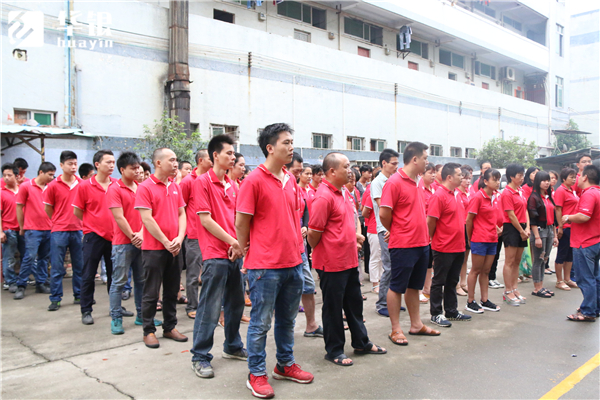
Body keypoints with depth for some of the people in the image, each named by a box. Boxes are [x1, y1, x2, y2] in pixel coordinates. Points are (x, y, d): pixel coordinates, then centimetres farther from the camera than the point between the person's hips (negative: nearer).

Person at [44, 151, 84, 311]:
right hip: (59, 231, -2)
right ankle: (55, 299, 11)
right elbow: (48, 208, 6)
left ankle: (79, 296, 22)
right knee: (57, 268, 2)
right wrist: (60, 222, 10)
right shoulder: (53, 185, -3)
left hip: (78, 230, 2)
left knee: (79, 266, 10)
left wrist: (81, 222, 5)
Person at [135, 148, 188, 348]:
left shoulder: (175, 187, 9)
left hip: (174, 248, 6)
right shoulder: (145, 187, -9)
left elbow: (181, 214, 10)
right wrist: (166, 242, -13)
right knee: (151, 292, 4)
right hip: (154, 248, -6)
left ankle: (170, 327, 26)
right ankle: (149, 331, 17)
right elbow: (147, 219, -14)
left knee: (172, 290, 13)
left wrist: (179, 238, -6)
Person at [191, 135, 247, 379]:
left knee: (236, 304, 16)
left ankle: (233, 347, 33)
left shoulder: (233, 185, 13)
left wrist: (238, 244, -1)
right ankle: (200, 357, 11)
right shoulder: (202, 182, -8)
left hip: (235, 253, 7)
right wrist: (233, 242, -11)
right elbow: (205, 219, -12)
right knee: (210, 309, -2)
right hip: (215, 254, -7)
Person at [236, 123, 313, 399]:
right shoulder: (254, 180, -12)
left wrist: (297, 249, 14)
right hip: (265, 265, -7)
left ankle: (285, 364, 35)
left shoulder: (291, 180, 9)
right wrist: (249, 253, 2)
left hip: (293, 262, 7)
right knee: (261, 322, 5)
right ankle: (257, 374, 20)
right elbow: (241, 222, -8)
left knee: (287, 318, 19)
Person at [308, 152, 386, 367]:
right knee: (333, 307, 6)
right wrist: (319, 252, -3)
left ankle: (361, 343, 36)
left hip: (350, 259, 9)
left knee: (354, 302, 20)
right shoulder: (324, 196, -20)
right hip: (332, 263, -9)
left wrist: (356, 234, 11)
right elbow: (314, 232, -19)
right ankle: (334, 351, 21)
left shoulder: (344, 191, 9)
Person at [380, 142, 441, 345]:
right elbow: (384, 214, -18)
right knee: (397, 287, 3)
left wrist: (423, 236, 14)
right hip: (403, 245, -8)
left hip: (421, 243, 8)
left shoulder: (415, 182, 12)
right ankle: (395, 330, 13)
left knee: (414, 286, 17)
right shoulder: (395, 182, -15)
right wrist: (397, 232, -2)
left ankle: (416, 324, 29)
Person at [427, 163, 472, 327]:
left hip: (458, 247, 9)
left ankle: (451, 311, 29)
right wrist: (435, 239, -3)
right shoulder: (439, 196, -17)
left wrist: (461, 241, 16)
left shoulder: (456, 195, 11)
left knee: (452, 281, 17)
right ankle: (436, 314, 13)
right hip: (443, 248, -8)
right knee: (439, 281, 3)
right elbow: (431, 221, -17)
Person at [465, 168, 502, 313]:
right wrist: (469, 239, -4)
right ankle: (470, 302, 11)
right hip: (479, 240, -7)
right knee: (476, 270, 1)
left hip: (492, 239, 7)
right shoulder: (478, 197, -13)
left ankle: (484, 300, 22)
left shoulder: (494, 197, 10)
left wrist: (497, 228, 6)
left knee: (486, 271, 13)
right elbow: (469, 220, -10)